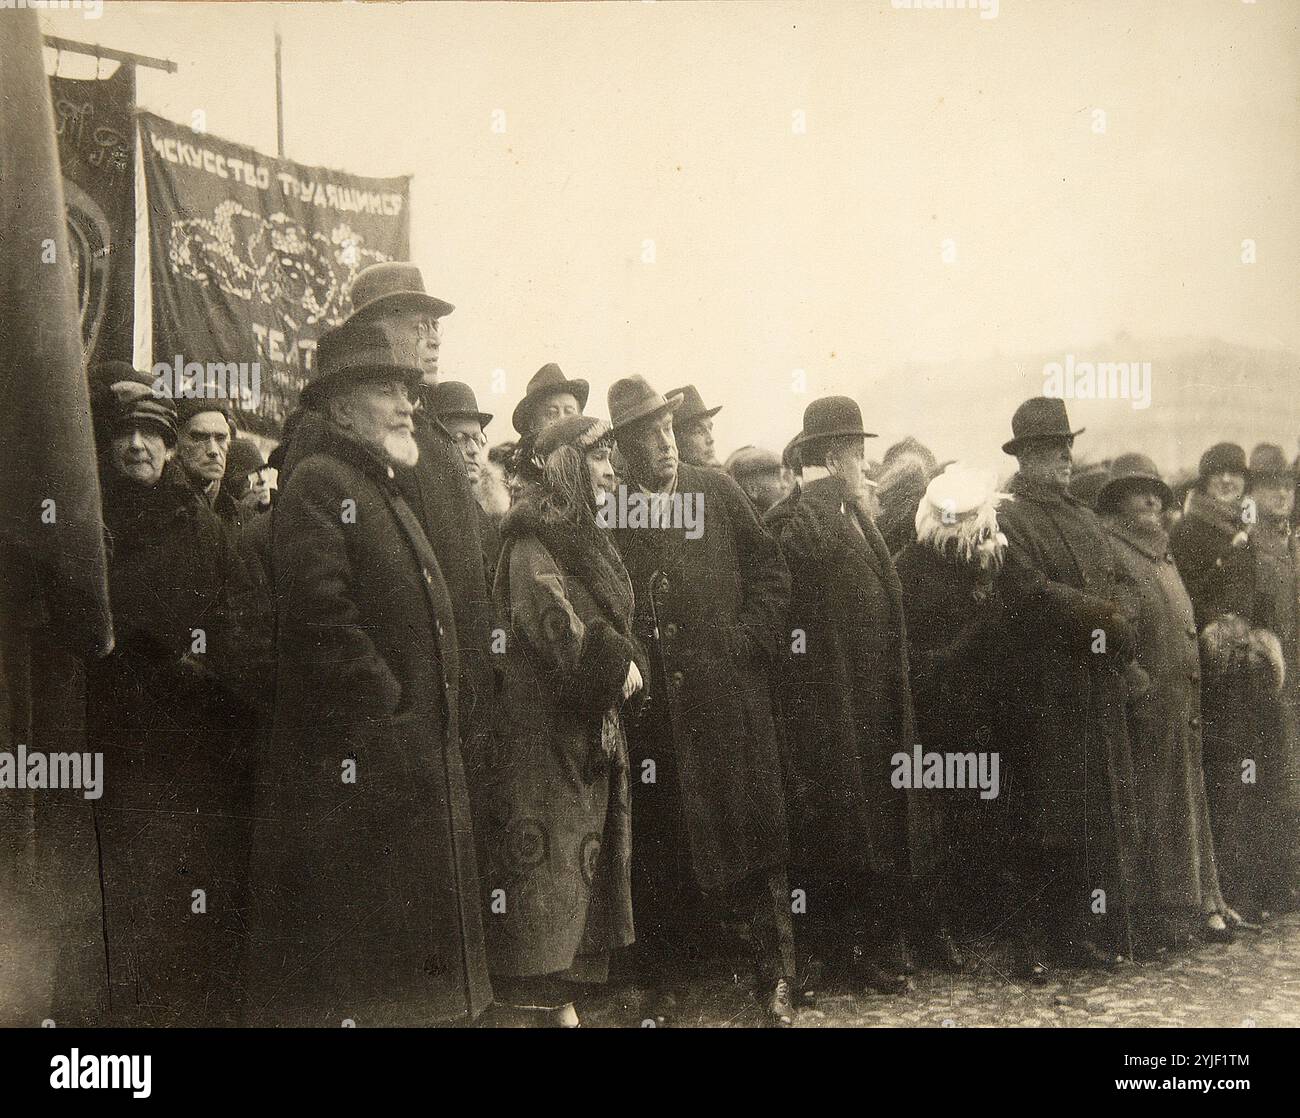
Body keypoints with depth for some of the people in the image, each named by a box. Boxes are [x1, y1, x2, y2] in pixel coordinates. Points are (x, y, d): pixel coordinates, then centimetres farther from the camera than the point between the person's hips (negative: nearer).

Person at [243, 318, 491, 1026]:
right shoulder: (317, 483, -8)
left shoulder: (390, 494, 22)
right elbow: (320, 613, -20)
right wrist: (390, 704, -18)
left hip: (419, 768, 10)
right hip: (351, 768, -9)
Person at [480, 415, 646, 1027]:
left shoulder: (587, 540, 17)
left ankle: (563, 992, 20)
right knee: (548, 860, -6)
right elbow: (554, 621, -22)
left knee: (585, 855, 11)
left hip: (592, 723, 9)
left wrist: (626, 662, -1)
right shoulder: (531, 543, -10)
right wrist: (617, 661, -14)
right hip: (546, 728, -9)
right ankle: (546, 999, 1)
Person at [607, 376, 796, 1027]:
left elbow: (769, 569, 8)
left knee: (751, 830, 3)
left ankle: (775, 980, 14)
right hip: (653, 705, 0)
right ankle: (662, 983, 20)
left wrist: (749, 641, -2)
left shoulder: (717, 491, 7)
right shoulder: (606, 511, 4)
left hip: (728, 695, 0)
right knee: (658, 845, 7)